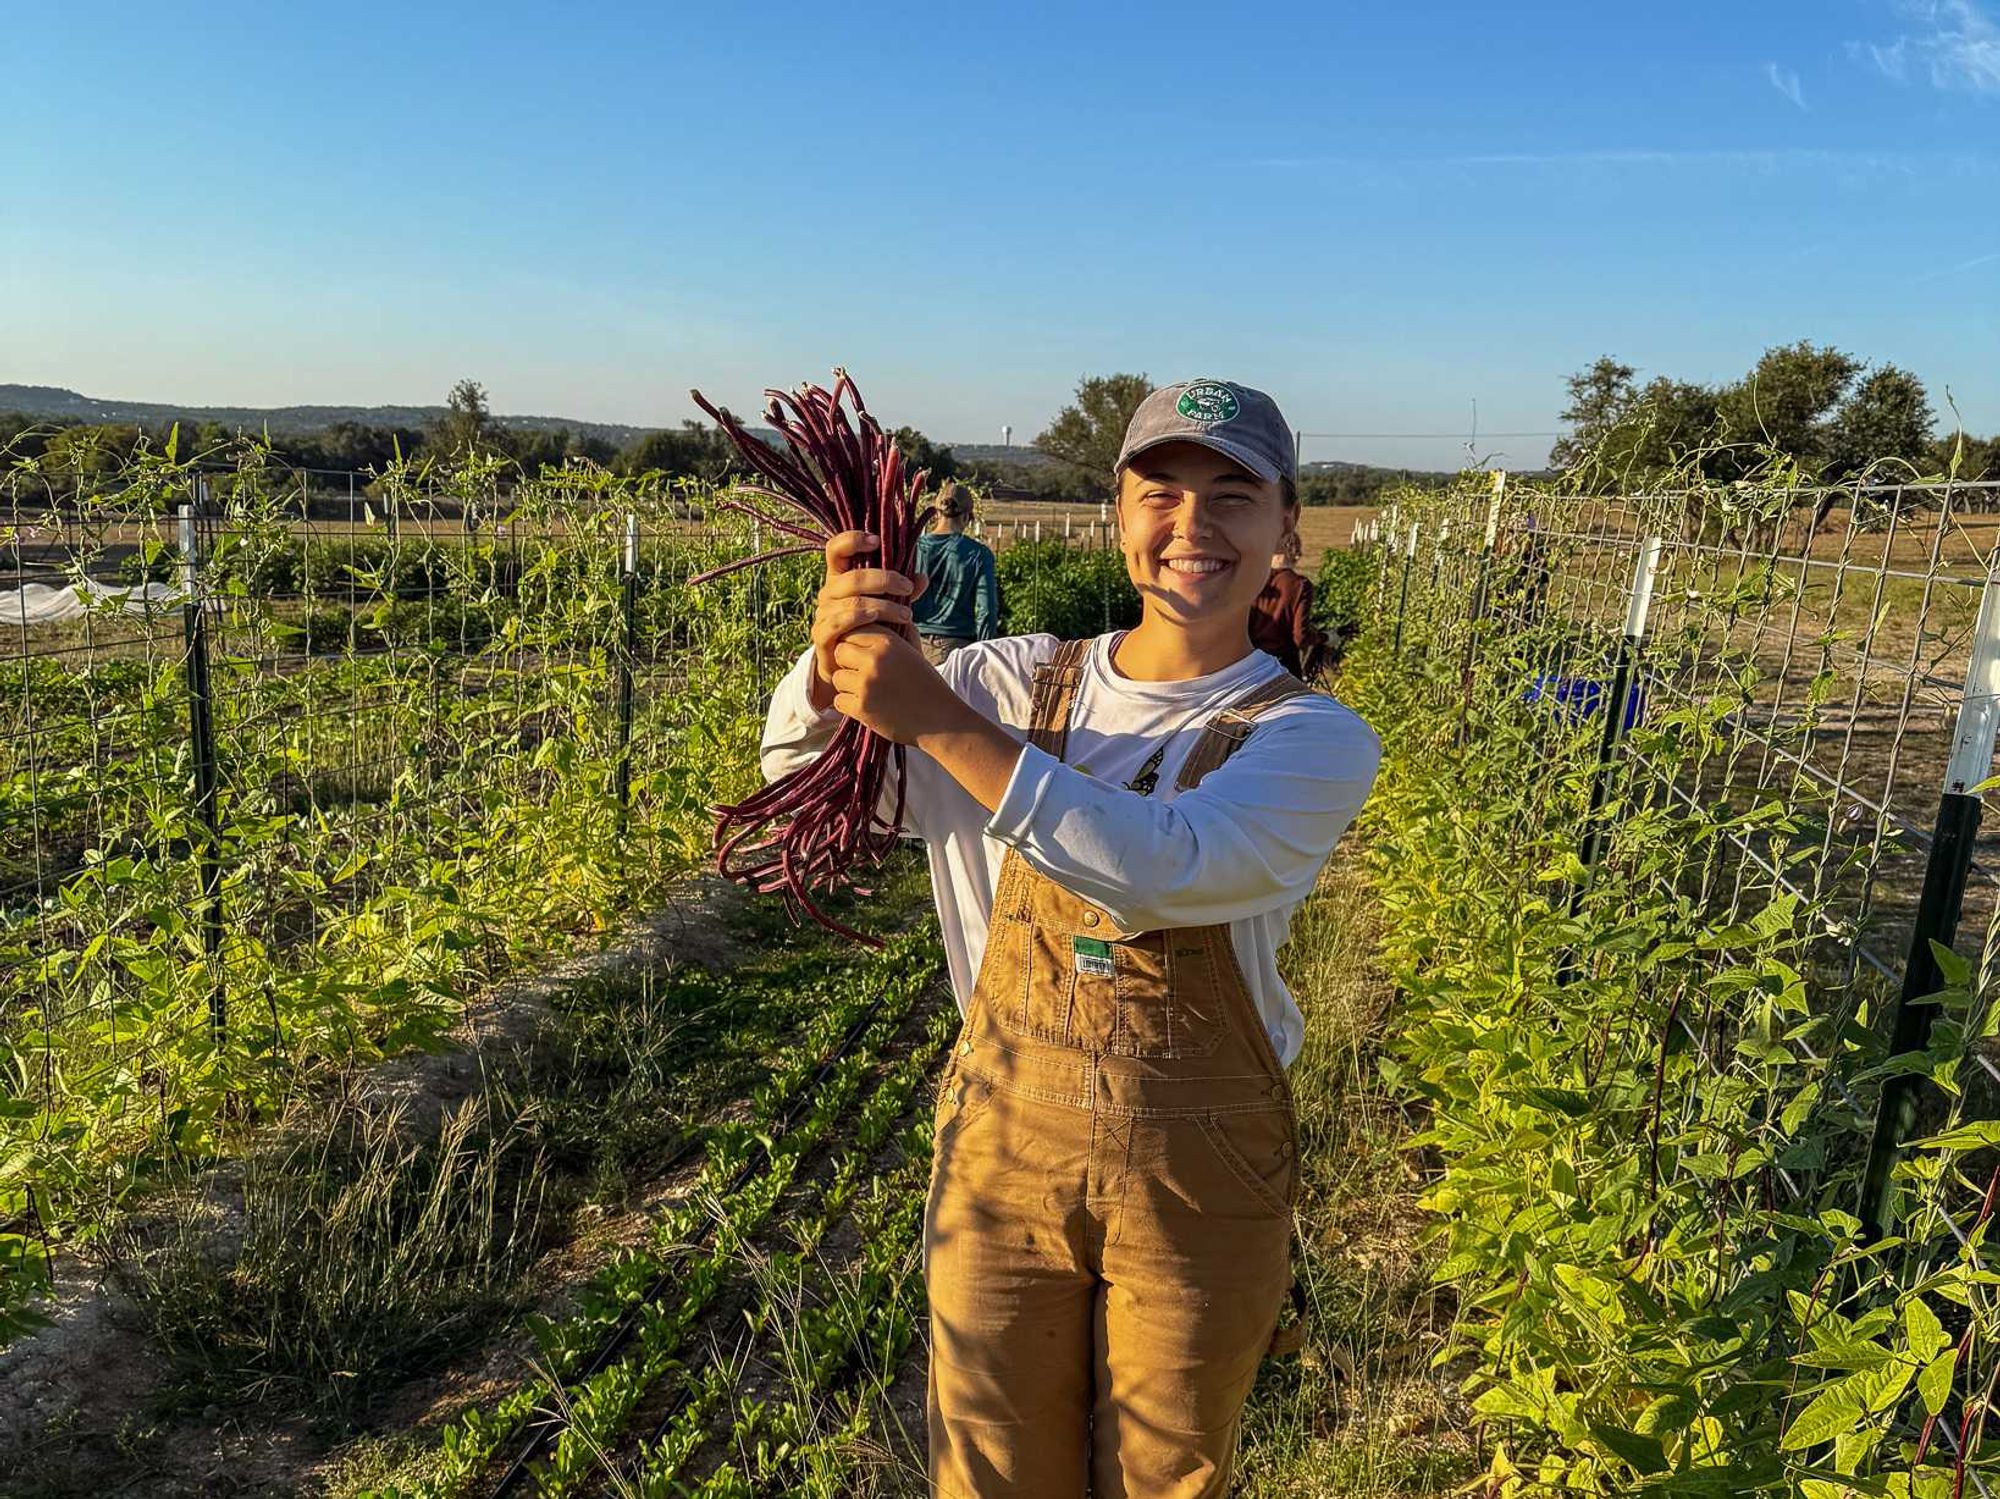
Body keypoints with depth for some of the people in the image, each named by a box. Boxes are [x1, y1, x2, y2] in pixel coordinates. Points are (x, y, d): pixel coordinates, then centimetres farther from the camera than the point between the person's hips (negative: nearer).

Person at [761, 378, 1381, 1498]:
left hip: (1199, 1178, -1)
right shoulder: (1022, 680, -3)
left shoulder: (1315, 739, -12)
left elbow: (1162, 868, -31)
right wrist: (832, 658, -29)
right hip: (1004, 1143, 2)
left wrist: (938, 716, -35)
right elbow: (808, 773, -7)